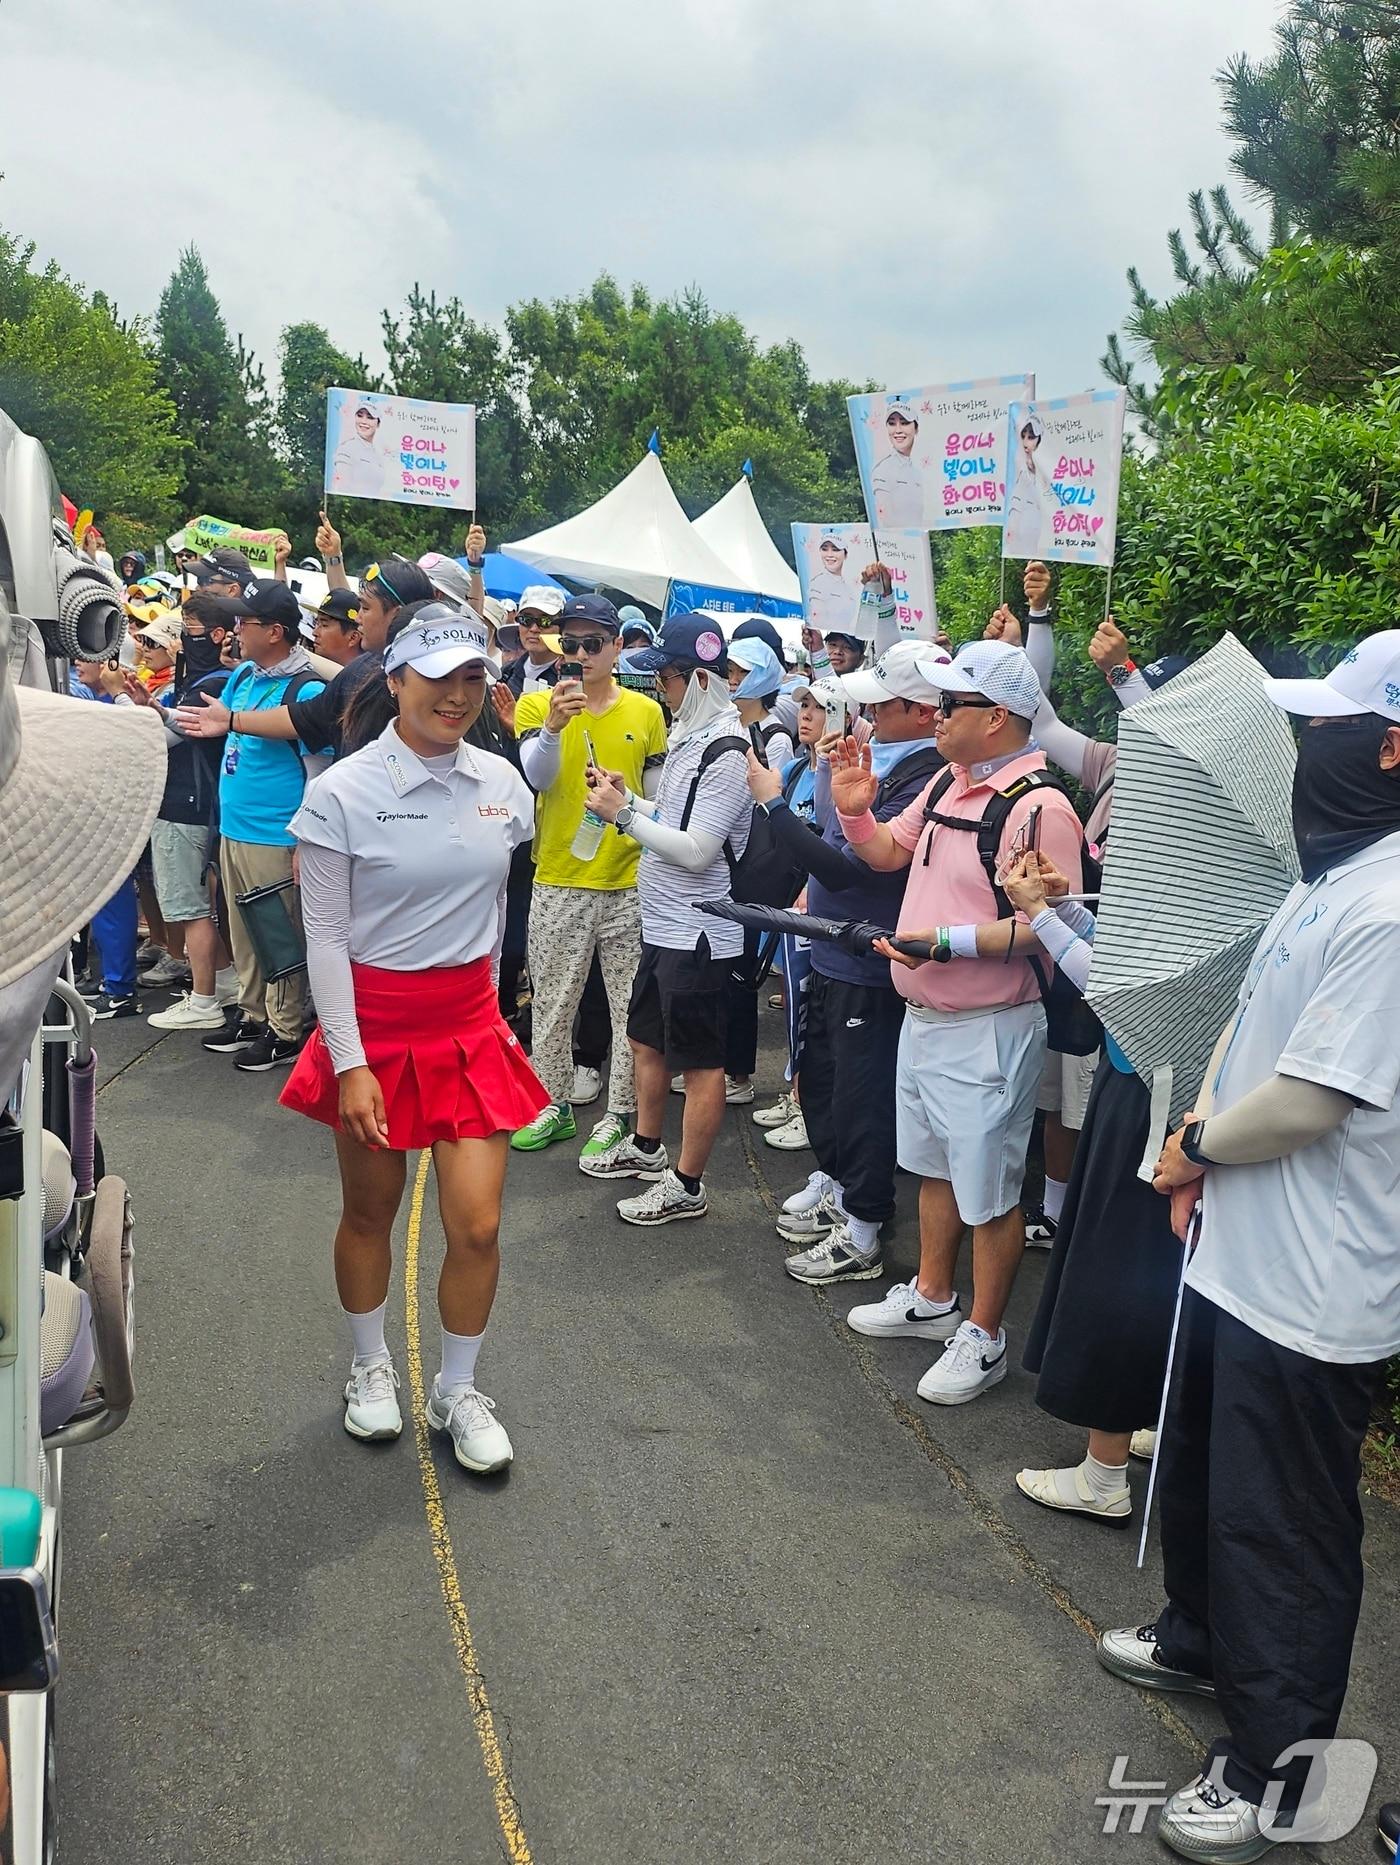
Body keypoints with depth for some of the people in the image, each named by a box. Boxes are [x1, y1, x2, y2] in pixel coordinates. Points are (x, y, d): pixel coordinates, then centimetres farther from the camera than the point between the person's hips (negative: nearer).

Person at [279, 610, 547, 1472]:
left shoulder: (502, 781, 0)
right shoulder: (343, 793, -13)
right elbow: (326, 937, -11)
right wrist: (350, 1064, -15)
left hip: (470, 1024, 3)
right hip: (375, 1022, -3)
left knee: (478, 1226, 0)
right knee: (370, 1214, 13)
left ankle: (458, 1391, 22)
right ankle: (372, 1367, 38)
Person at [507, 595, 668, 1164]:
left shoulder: (645, 711, 3)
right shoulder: (537, 705, -1)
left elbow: (658, 797, 11)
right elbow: (536, 779, -15)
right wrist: (554, 726, -31)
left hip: (630, 883, 0)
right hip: (558, 883, 0)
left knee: (632, 1006, 5)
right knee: (553, 1004, 11)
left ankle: (618, 1115, 16)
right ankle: (553, 1105, 25)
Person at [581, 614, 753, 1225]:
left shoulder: (726, 755, -20)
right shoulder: (689, 735, 9)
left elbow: (697, 850, -24)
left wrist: (625, 814, -18)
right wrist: (628, 798, 3)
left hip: (696, 932, -10)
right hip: (663, 923, 10)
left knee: (700, 1063, 2)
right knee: (646, 1039, 23)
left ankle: (686, 1185, 12)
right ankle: (646, 1147, 40)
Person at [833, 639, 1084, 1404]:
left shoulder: (1038, 807, -22)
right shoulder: (948, 782, 7)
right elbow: (890, 852, 19)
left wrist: (949, 941, -30)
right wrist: (854, 810, 0)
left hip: (988, 1029, -9)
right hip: (924, 1016, 9)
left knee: (987, 1190, 4)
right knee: (934, 1166, 23)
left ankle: (982, 1338, 18)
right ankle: (931, 1298, 40)